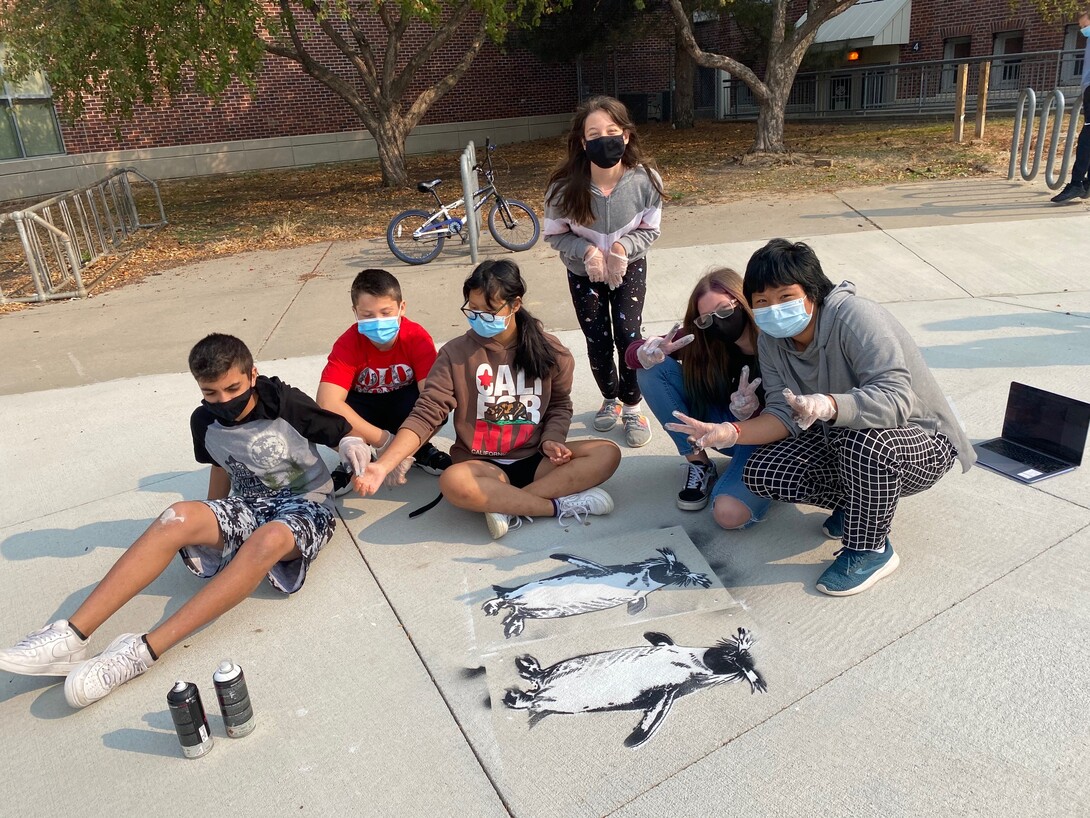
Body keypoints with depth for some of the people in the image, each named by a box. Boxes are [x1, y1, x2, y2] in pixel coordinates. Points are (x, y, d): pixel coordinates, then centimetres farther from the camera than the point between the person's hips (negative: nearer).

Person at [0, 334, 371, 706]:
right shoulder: (205, 422, 3)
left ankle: (145, 650, -42)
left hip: (306, 506, -5)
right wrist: (212, 526, 23)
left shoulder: (286, 404, -13)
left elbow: (343, 432, -6)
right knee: (179, 517, -27)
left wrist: (351, 443, -30)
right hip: (248, 505, 5)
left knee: (268, 539, -40)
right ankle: (71, 635, -31)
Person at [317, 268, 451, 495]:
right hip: (364, 407, 0)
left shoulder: (417, 338, -24)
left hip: (403, 403, 0)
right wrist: (384, 441, -41)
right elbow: (327, 402, -36)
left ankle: (421, 449, 0)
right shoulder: (348, 344, -25)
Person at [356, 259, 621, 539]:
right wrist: (383, 465, -21)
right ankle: (562, 506, -25)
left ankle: (508, 507, -26)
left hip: (536, 459, 3)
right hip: (482, 464, -2)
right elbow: (426, 414, -10)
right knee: (452, 482, -36)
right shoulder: (456, 353, -7)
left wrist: (551, 440, -11)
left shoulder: (549, 350, -1)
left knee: (607, 453, -21)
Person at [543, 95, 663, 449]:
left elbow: (649, 229, -10)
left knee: (628, 334, -9)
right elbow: (555, 234, -12)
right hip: (584, 271, 0)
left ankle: (632, 406, 14)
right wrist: (588, 250, -29)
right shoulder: (565, 186, -27)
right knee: (598, 341, 6)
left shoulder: (645, 180, -25)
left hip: (629, 266, 0)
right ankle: (610, 399, 33)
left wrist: (623, 246, -29)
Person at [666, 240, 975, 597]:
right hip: (839, 438, 7)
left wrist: (828, 405, -58)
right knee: (759, 473, -13)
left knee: (863, 438, -41)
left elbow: (896, 398, -39)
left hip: (922, 444, -6)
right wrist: (730, 432, -27)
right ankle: (860, 503, 11)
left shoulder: (854, 317, -28)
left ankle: (870, 549, -13)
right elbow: (785, 415, -10)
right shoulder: (771, 339, -6)